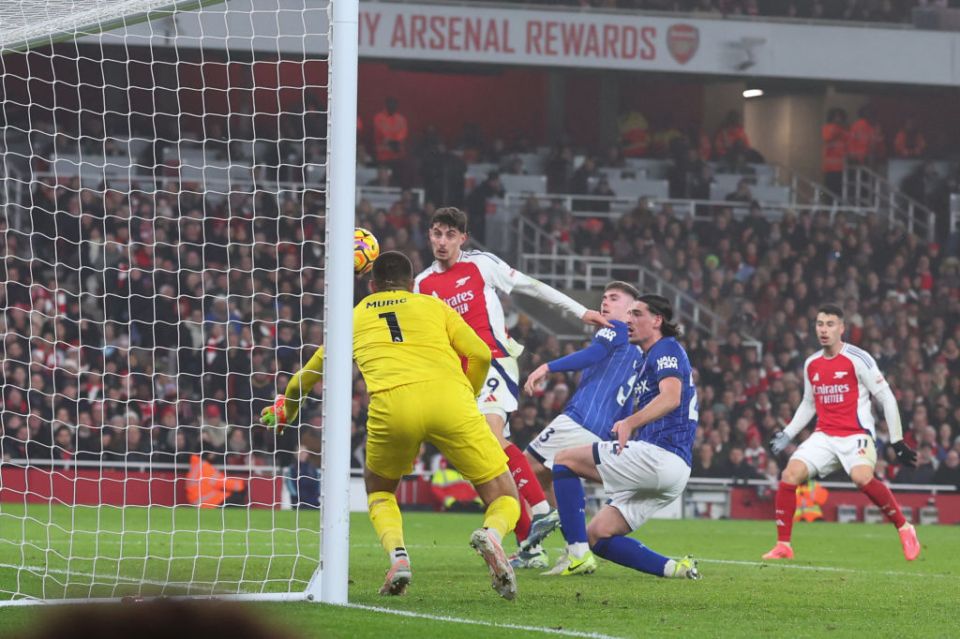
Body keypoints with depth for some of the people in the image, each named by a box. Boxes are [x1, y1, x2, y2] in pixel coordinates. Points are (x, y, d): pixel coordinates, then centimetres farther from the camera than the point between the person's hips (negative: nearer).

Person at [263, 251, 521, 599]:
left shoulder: (355, 316, 32)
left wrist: (286, 408, 65)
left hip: (391, 403, 1)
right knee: (504, 498, 9)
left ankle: (397, 554, -3)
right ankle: (492, 533, -28)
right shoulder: (433, 305, 29)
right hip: (449, 395, 0)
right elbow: (479, 354, 16)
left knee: (379, 491, 29)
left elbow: (315, 368, 47)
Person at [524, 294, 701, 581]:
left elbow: (671, 397, -21)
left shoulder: (667, 349, -2)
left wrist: (631, 423, -35)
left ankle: (579, 555, -16)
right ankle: (674, 568, -5)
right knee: (596, 536, 5)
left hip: (660, 456, -10)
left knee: (565, 459, -8)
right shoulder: (645, 359, 29)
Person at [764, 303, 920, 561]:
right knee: (790, 474, -14)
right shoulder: (811, 364, 11)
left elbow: (887, 398, -4)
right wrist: (787, 434, 18)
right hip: (824, 435, 5)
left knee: (862, 477, -33)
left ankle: (904, 528, -14)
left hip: (856, 434, -5)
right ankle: (783, 545, -6)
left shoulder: (858, 359, -7)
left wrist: (897, 441, -6)